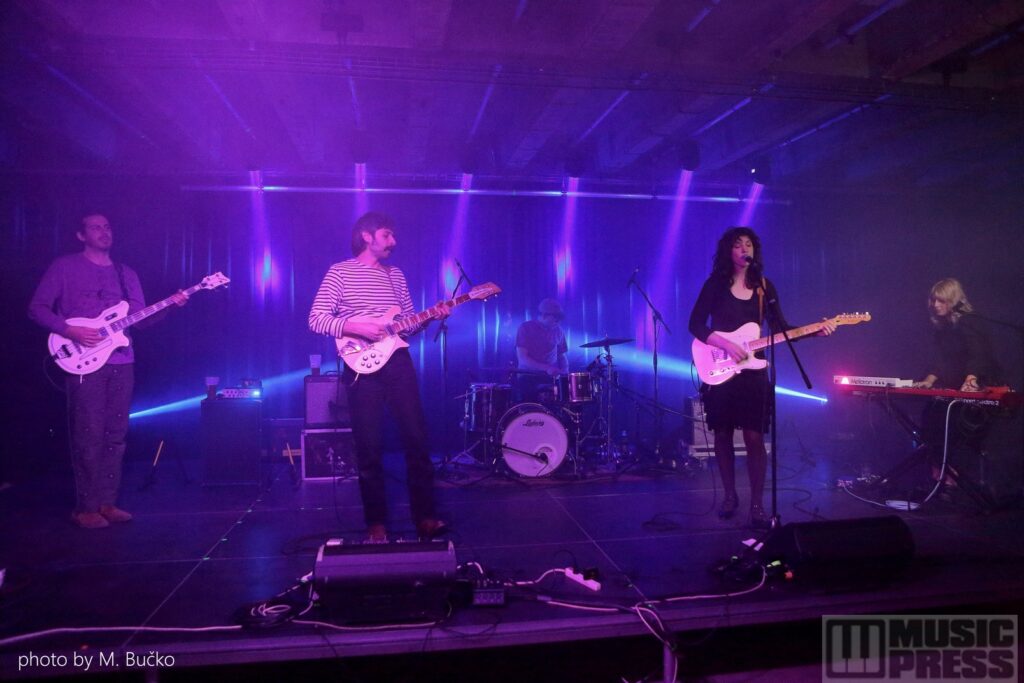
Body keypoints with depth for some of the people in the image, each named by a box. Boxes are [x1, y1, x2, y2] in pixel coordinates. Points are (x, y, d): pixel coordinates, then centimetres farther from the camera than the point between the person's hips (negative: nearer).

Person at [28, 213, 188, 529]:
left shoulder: (126, 274, 17)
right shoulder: (64, 267, 2)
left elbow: (140, 319, 13)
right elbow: (37, 307, -2)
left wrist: (170, 304, -4)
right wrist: (70, 331, -16)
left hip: (122, 363, 5)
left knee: (115, 435, 7)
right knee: (89, 436, -6)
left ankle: (106, 502, 15)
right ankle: (86, 508, 3)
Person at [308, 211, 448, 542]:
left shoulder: (396, 275, 17)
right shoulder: (340, 272, 1)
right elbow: (316, 319, -7)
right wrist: (357, 328, -17)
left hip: (398, 362, 5)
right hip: (363, 366, -4)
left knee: (417, 439, 1)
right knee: (370, 447, 0)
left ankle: (425, 516, 10)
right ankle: (376, 523, 12)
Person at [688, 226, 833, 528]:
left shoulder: (764, 285, 7)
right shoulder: (715, 284, -2)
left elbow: (781, 328, 8)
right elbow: (696, 324, -7)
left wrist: (814, 331, -6)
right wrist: (726, 344, -18)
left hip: (752, 371, 1)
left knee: (754, 437, -4)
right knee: (722, 435, 7)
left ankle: (756, 504, 4)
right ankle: (730, 496, 22)